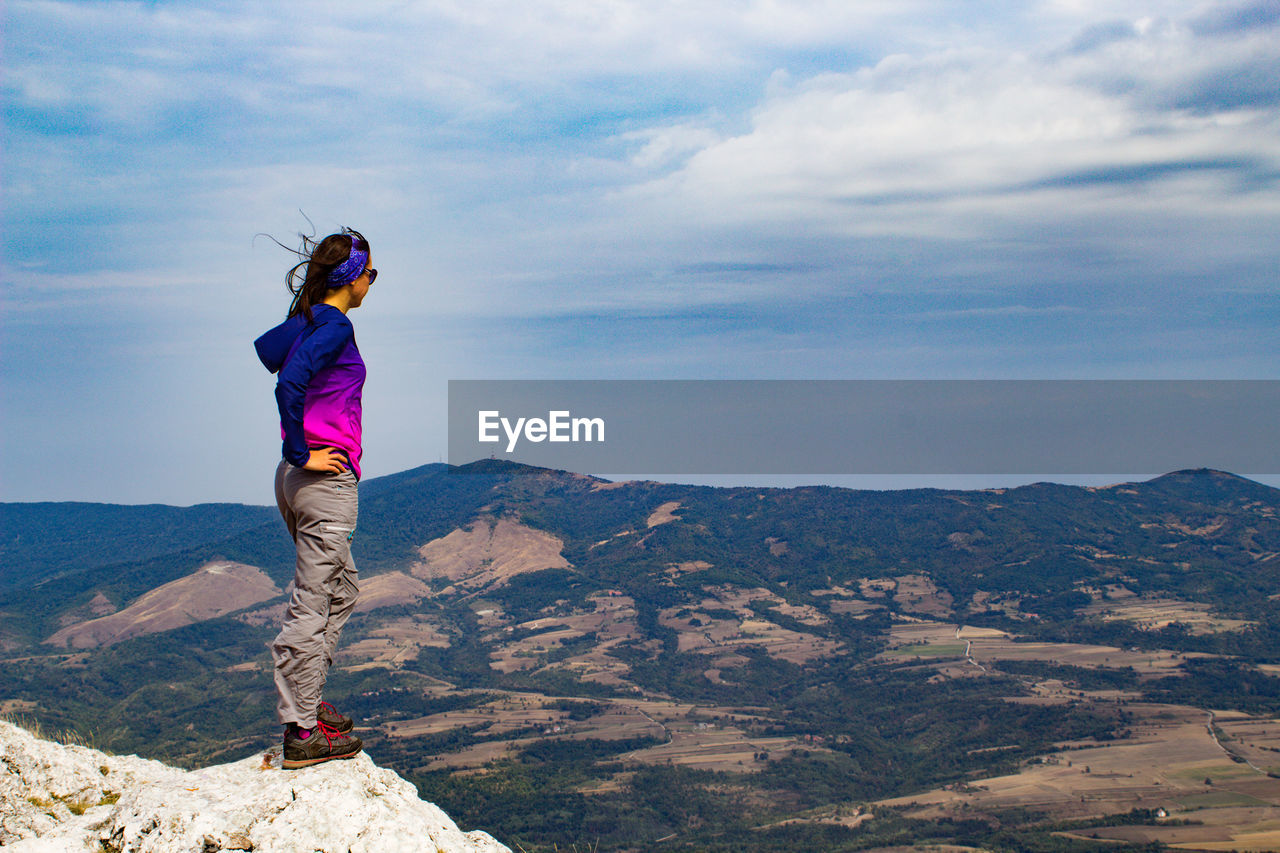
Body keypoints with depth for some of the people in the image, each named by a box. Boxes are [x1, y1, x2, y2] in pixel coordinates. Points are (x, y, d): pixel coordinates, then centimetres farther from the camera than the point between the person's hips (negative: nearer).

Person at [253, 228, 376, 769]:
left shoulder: (303, 322, 11)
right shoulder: (334, 328, -15)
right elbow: (289, 385, -28)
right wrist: (301, 455, -19)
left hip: (299, 479, 9)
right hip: (326, 480, -9)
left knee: (340, 590, 22)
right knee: (312, 608, -3)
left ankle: (306, 702, 27)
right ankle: (303, 734, 5)